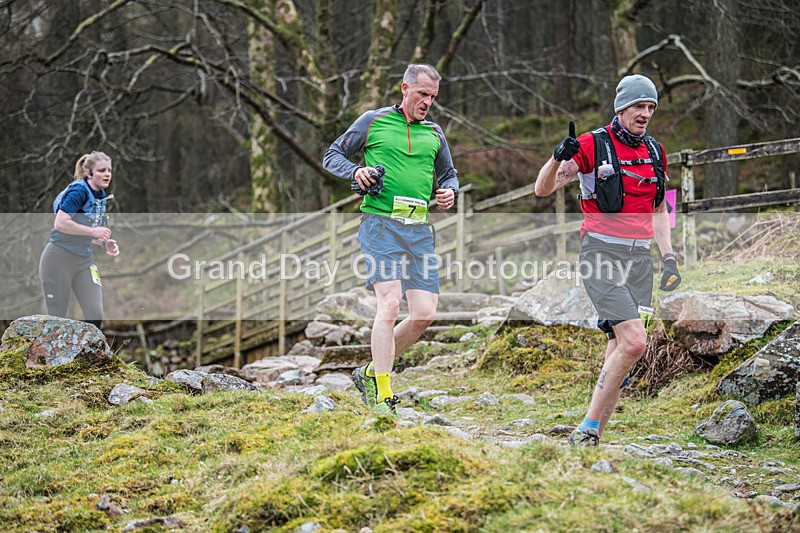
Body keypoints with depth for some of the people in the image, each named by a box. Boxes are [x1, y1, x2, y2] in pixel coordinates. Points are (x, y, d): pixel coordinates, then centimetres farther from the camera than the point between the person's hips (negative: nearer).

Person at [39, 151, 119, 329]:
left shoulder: (101, 196, 9)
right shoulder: (79, 190, -17)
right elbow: (60, 223, -28)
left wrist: (106, 243, 0)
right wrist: (93, 231, -24)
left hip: (84, 261, 7)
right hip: (59, 259, -7)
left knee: (95, 316, -6)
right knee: (56, 318, 0)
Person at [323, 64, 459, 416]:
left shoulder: (434, 133, 18)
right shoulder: (373, 122, 5)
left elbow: (448, 173, 31)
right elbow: (332, 156, 10)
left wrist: (449, 191, 8)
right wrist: (356, 171, -10)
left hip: (419, 230, 5)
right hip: (380, 224, -5)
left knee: (425, 314, -2)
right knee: (390, 301, -19)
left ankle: (371, 373, 16)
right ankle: (381, 395, -17)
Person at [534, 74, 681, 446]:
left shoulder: (654, 153, 13)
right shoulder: (593, 145, -5)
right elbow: (542, 190, -9)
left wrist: (668, 257, 15)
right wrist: (558, 158, -28)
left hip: (640, 259, 6)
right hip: (602, 255, -6)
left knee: (621, 348, 1)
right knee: (634, 343, -19)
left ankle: (591, 435, 7)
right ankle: (588, 428, -9)